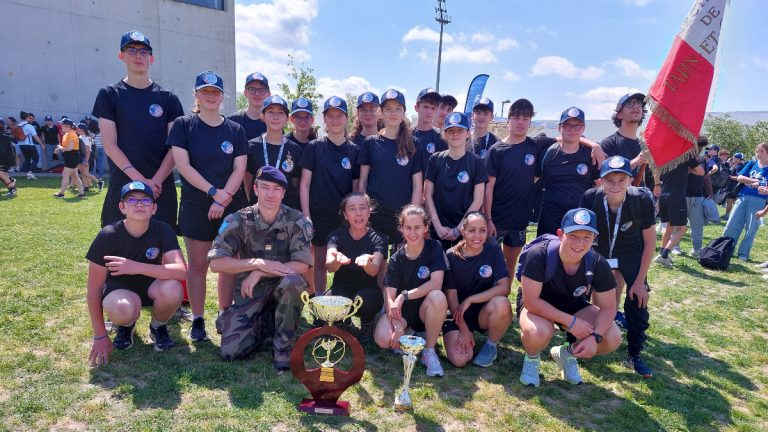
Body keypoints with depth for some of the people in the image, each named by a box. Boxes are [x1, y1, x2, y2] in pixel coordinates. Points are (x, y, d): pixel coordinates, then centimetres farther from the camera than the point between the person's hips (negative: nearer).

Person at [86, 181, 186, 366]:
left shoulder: (163, 231, -18)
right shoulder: (108, 236, -20)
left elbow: (181, 271, -31)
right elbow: (94, 290, -14)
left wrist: (137, 267, -39)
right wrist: (100, 336, -13)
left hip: (151, 286, 1)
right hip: (119, 288, -1)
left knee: (172, 289, -34)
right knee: (123, 309, -37)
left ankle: (158, 327, 2)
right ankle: (126, 326, 5)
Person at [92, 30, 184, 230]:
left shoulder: (167, 98, 8)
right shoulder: (109, 95, 6)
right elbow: (110, 145, -2)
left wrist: (156, 180, -10)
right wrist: (140, 179, -13)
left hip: (161, 187, 1)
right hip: (122, 186, -1)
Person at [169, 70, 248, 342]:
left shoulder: (235, 130, 8)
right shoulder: (183, 125, 2)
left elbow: (239, 169, 1)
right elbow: (182, 165, -8)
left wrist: (225, 198, -12)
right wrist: (214, 191, -16)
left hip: (232, 206, 2)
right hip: (195, 206, -1)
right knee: (197, 265, 4)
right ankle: (197, 321, 16)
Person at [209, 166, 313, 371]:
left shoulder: (297, 221, -6)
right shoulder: (238, 221, -5)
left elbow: (302, 265, -14)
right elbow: (216, 263, -12)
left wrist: (259, 273, -21)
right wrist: (258, 263, -22)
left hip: (282, 288, -1)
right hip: (249, 292, 1)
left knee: (292, 281, -36)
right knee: (231, 351, -14)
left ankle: (283, 346, -14)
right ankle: (263, 326, 19)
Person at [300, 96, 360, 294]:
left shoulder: (353, 150, 6)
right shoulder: (314, 147, 1)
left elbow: (356, 187, 8)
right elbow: (304, 183, -1)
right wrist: (306, 216, -7)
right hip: (319, 216, -1)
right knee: (319, 264, 6)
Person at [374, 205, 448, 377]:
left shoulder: (434, 248, -9)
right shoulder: (396, 259, -5)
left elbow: (436, 284, -20)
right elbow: (389, 297, -12)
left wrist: (404, 295, -23)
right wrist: (398, 326, -28)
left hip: (426, 311, -1)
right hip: (402, 312, 1)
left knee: (438, 297, -36)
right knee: (383, 339, -28)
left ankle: (429, 350, -16)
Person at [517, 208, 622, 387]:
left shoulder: (598, 264, -17)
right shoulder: (539, 255, -30)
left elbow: (608, 307, -9)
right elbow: (531, 301, -28)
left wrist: (595, 337, -26)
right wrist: (570, 322, -28)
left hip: (574, 306, 5)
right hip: (538, 306, -4)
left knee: (613, 339, -15)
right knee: (538, 333, -38)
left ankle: (567, 354, 16)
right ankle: (531, 358, 2)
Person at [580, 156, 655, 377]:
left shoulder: (642, 200, -29)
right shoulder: (590, 198, -28)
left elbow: (650, 241, -15)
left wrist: (640, 280, -15)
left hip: (632, 253, -1)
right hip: (600, 251, 1)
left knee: (638, 300, -11)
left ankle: (634, 355, 10)